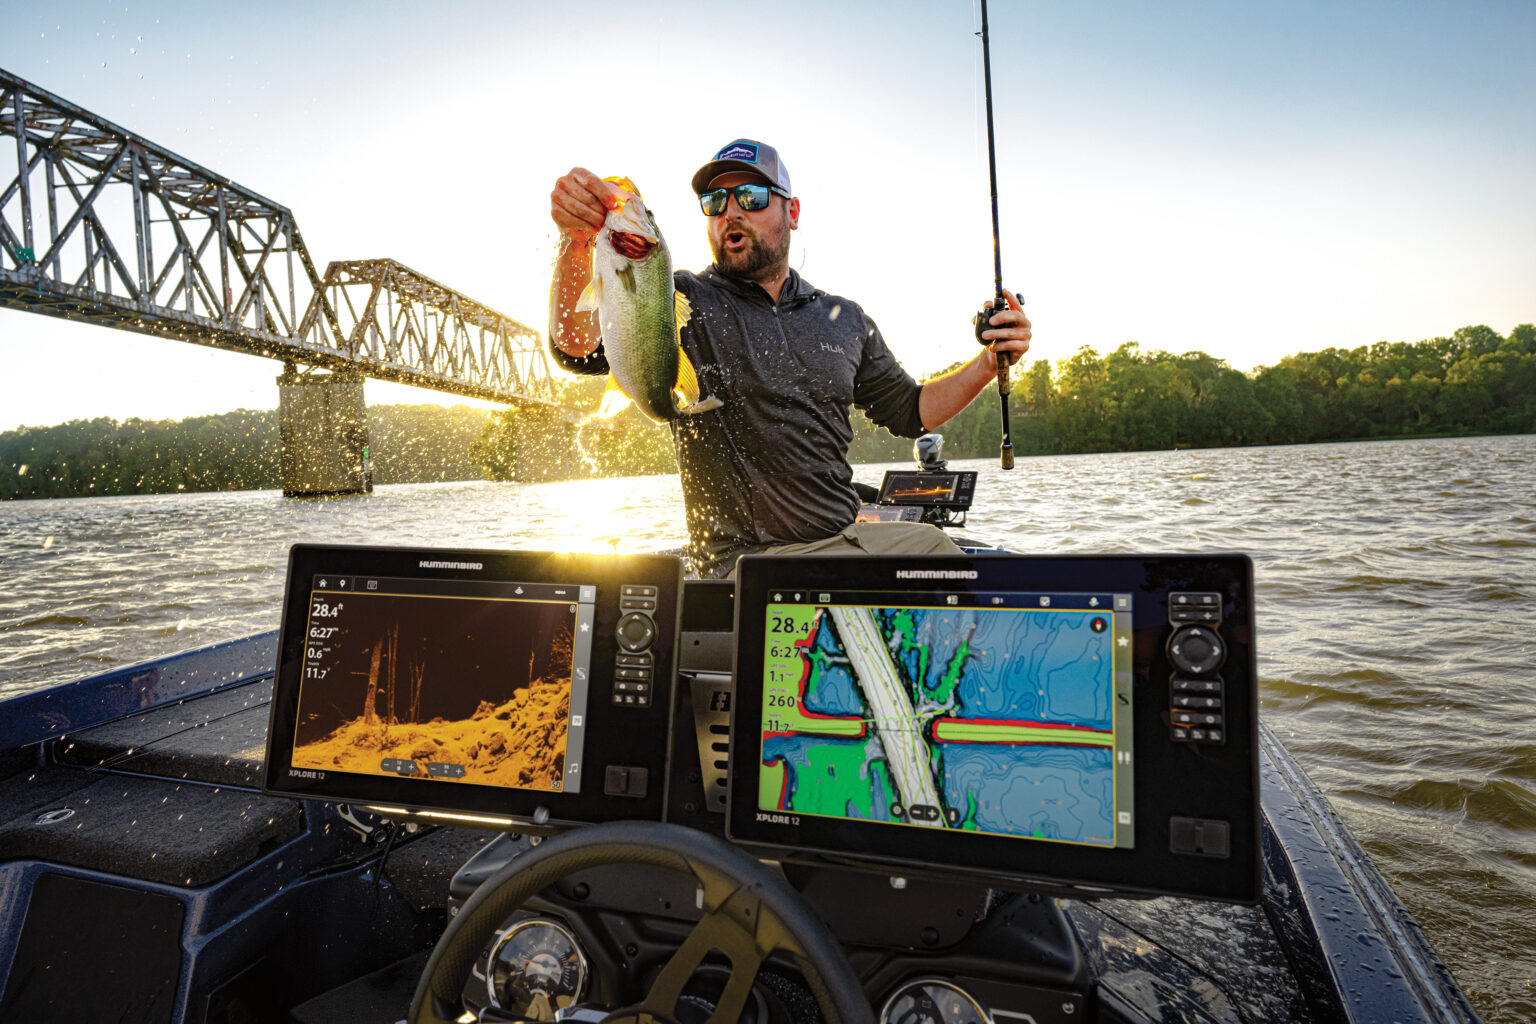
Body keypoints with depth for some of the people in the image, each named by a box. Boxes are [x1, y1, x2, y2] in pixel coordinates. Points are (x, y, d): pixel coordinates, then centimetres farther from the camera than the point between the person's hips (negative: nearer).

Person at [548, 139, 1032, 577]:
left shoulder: (845, 320, 13)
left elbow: (909, 410, 20)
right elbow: (579, 347, -16)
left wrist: (989, 362, 6)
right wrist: (577, 240, -33)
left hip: (847, 538, 6)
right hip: (746, 559, -5)